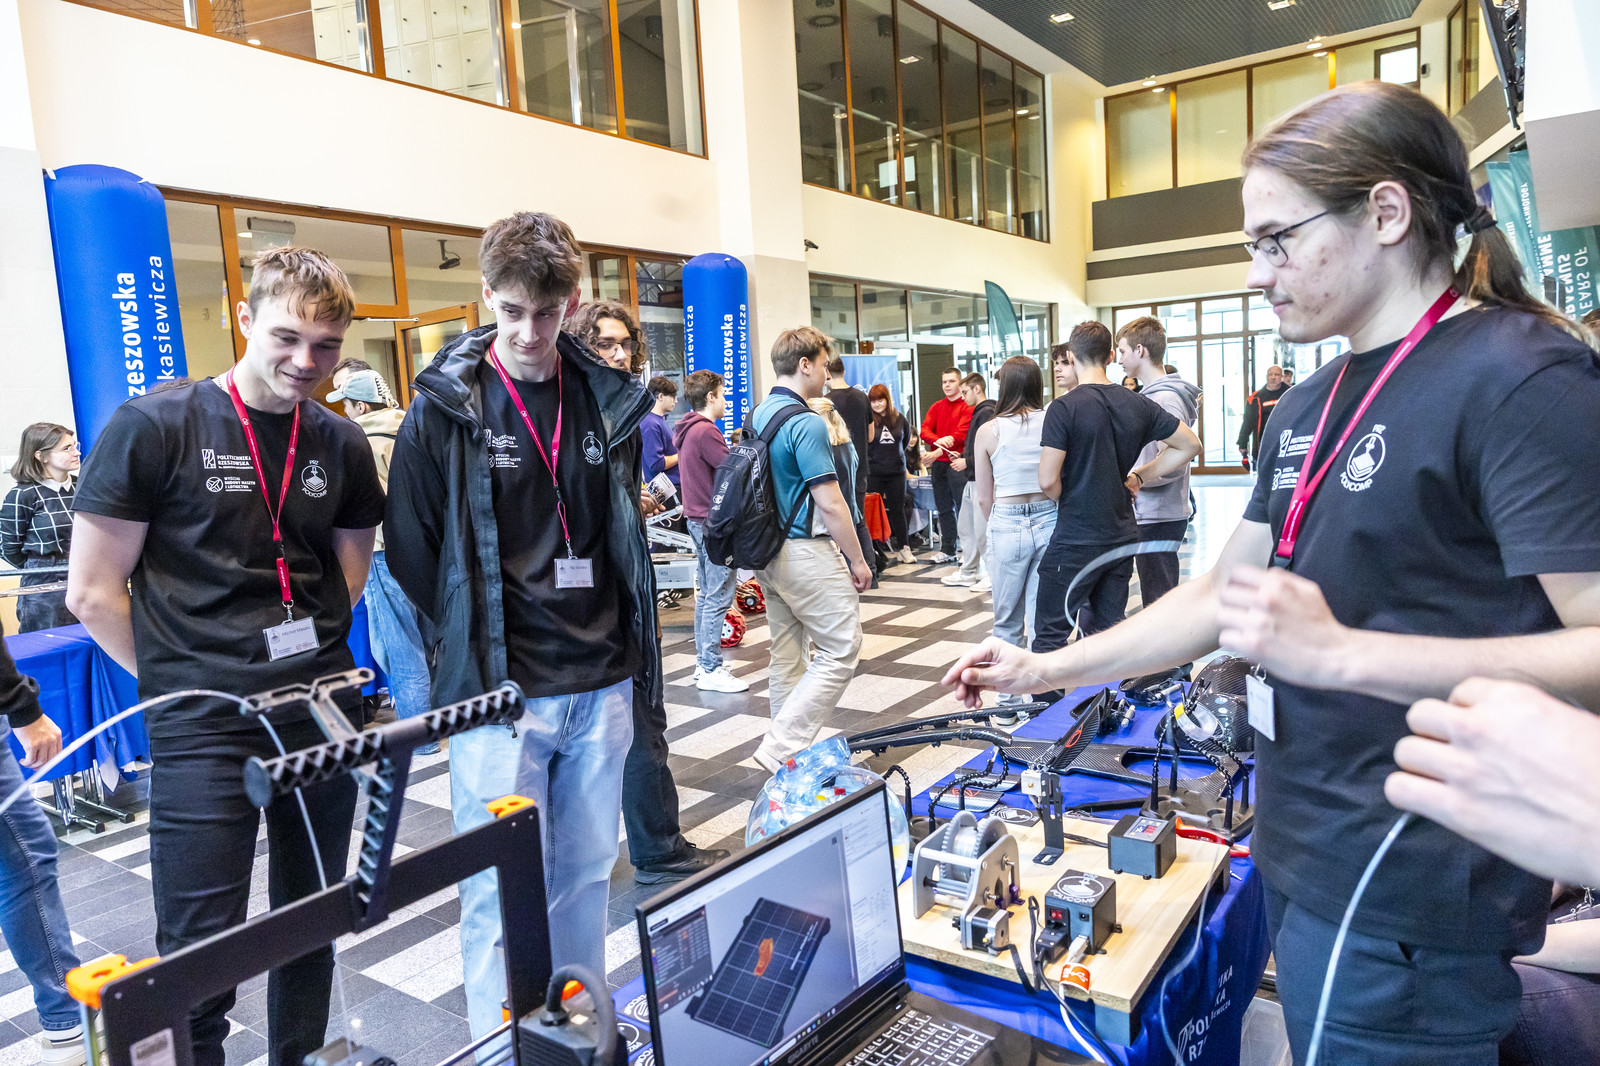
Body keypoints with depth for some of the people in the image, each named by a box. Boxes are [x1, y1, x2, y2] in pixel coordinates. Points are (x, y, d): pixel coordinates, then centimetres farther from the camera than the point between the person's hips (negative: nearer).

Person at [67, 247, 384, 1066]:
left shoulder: (342, 445, 5)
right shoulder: (153, 427, -7)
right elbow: (91, 593, -5)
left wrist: (309, 654, 7)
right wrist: (181, 680, -1)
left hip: (322, 716, 4)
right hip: (204, 730, -4)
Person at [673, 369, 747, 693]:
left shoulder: (685, 430, 14)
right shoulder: (706, 431, -16)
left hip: (698, 518, 11)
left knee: (706, 593, 15)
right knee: (719, 596, -7)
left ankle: (703, 661, 22)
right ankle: (711, 670, -3)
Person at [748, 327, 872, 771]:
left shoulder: (756, 416, 11)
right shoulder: (806, 423, -17)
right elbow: (830, 503, -19)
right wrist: (858, 560, -9)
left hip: (770, 551, 10)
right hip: (806, 553, -9)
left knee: (787, 655, 15)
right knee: (841, 649, -2)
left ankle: (786, 751, 23)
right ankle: (781, 748, -5)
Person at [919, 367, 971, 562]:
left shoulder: (967, 407, -2)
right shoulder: (936, 407, 16)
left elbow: (962, 432, -14)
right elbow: (925, 430, 4)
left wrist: (939, 451, -22)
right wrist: (938, 440, -19)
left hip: (956, 462, -6)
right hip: (938, 464, 6)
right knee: (943, 508, 11)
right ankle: (947, 550, 18)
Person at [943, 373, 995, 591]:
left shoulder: (987, 413, -15)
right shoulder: (977, 412, 17)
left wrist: (967, 462, -15)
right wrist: (962, 456, 11)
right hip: (971, 480, 11)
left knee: (982, 531, -5)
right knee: (965, 527, 15)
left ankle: (992, 576, 5)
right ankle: (967, 573, 24)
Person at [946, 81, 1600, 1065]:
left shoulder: (1520, 377, -15)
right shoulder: (1309, 408, 10)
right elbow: (1223, 591, 13)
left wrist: (1336, 653, -28)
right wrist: (1043, 669, 9)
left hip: (1408, 901, -7)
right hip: (1301, 855, 8)